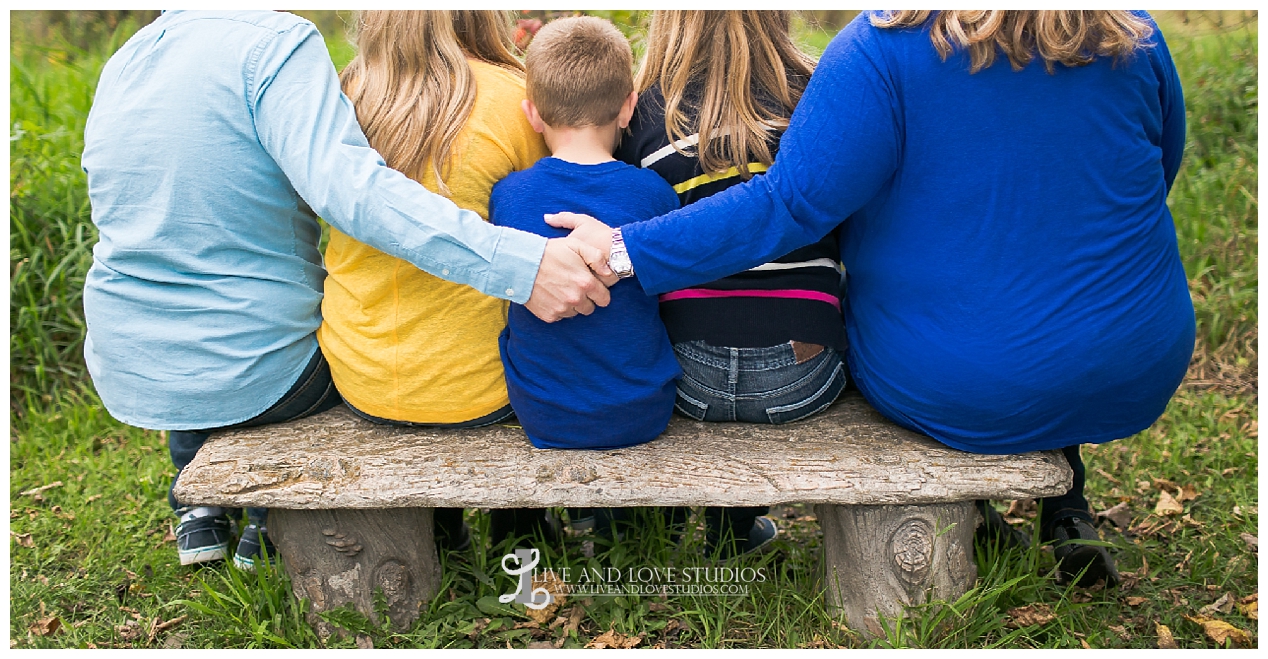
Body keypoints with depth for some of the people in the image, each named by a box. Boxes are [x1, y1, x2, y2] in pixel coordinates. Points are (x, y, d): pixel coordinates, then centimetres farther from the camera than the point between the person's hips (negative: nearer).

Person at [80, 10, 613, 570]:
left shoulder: (120, 62, 4)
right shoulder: (276, 41, -18)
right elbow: (344, 183, -34)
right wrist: (519, 263, -41)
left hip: (127, 376, 6)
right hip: (253, 376, -6)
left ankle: (199, 508, 37)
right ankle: (271, 525, 29)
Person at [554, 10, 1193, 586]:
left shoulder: (884, 45, -19)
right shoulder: (1134, 39, -4)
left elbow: (791, 202, -25)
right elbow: (1156, 173, 11)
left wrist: (625, 250, -21)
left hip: (950, 394, -3)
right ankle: (1067, 514, 33)